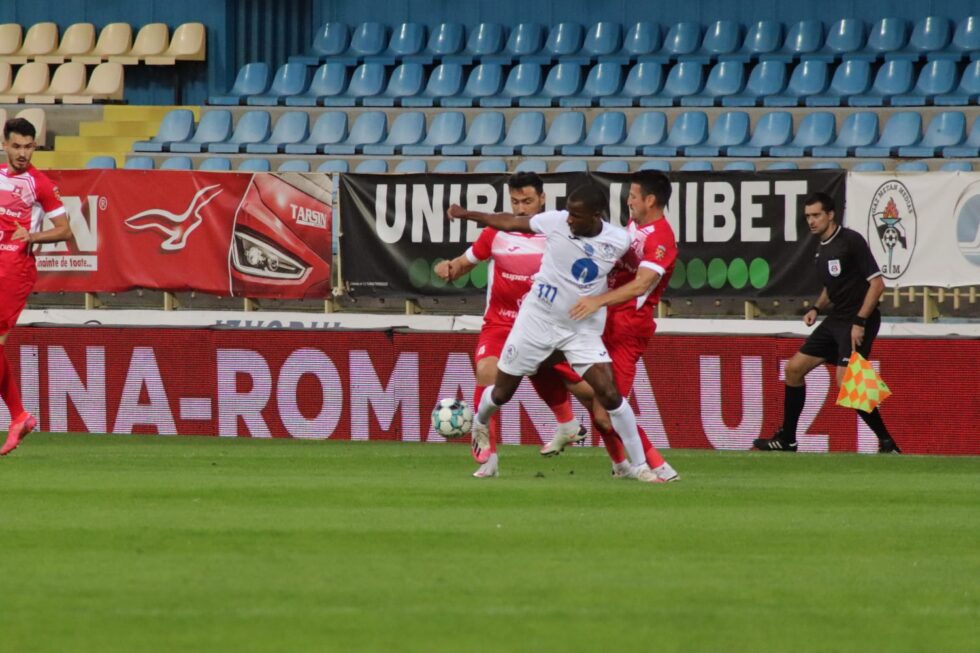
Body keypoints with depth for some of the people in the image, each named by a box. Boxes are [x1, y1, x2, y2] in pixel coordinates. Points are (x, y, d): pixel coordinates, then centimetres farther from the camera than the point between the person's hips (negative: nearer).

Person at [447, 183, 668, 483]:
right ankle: (479, 425, 47)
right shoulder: (556, 221, -15)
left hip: (583, 331, 0)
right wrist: (467, 214, 3)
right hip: (538, 319, 0)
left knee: (610, 394, -15)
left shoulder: (619, 241, -13)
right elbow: (511, 222, 0)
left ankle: (639, 466, -4)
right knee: (502, 392, 12)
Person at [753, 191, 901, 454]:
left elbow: (877, 283, -17)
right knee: (794, 368, 9)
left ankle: (887, 442, -13)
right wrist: (816, 308, 9)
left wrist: (860, 322, -21)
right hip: (835, 320, 9)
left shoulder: (851, 241, -13)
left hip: (857, 322, -9)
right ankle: (787, 439, 19)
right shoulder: (822, 249, 13)